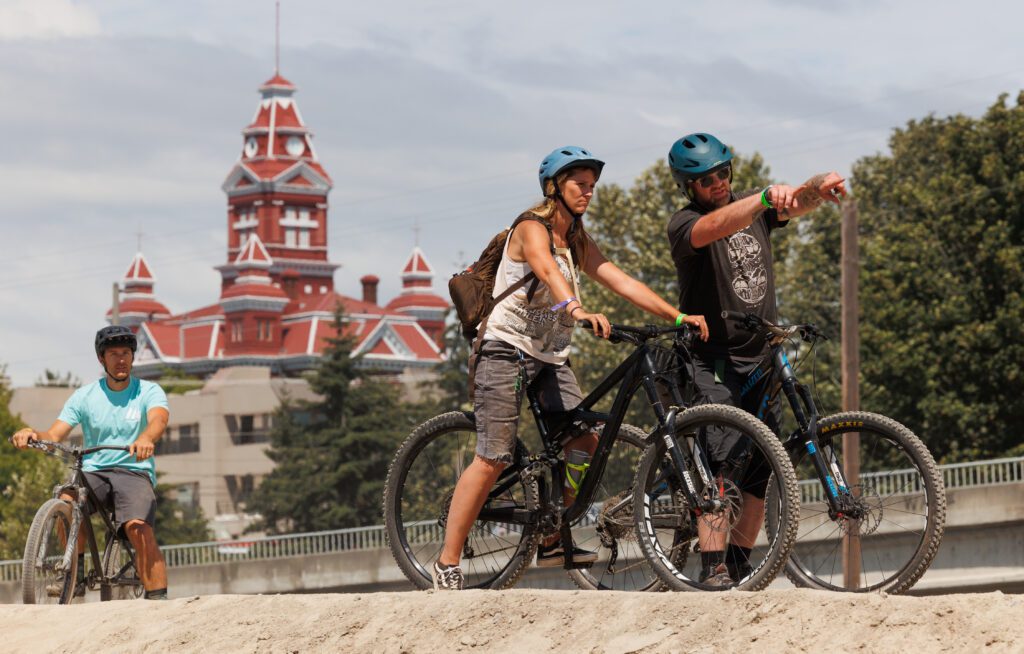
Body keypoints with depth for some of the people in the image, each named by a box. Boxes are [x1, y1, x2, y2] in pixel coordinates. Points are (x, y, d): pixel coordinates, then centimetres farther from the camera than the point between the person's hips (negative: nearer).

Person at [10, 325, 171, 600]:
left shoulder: (149, 392, 2)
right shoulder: (85, 396, 8)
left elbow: (158, 419, -21)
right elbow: (54, 436, 0)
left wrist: (146, 438, -46)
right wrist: (32, 433, -25)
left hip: (134, 473, -2)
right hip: (93, 472, 2)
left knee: (139, 528, -29)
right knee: (66, 503, -31)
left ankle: (158, 600, -24)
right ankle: (76, 573, -13)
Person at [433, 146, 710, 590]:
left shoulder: (578, 244, 13)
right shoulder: (531, 229, -11)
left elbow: (622, 282, 5)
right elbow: (548, 271, -32)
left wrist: (678, 317, -7)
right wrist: (578, 311, -51)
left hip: (551, 357, 8)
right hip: (507, 349, -8)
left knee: (583, 444, -7)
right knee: (493, 459, -13)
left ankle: (551, 542, 9)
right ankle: (447, 564, -9)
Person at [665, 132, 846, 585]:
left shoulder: (752, 209, 9)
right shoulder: (684, 225, -9)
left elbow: (798, 204, -8)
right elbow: (718, 225, -32)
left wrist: (819, 186, -32)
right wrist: (765, 197, -48)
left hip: (759, 359, 6)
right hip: (711, 359, -6)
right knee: (727, 454, -21)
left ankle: (739, 563, 14)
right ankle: (712, 567, -22)